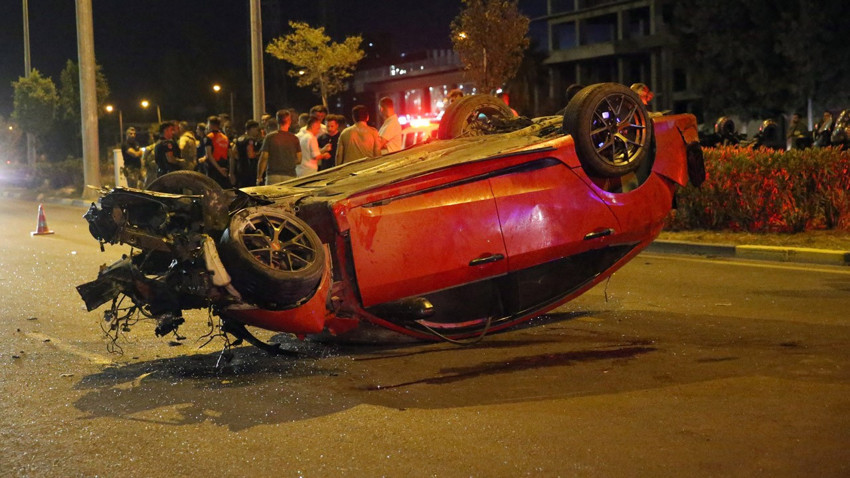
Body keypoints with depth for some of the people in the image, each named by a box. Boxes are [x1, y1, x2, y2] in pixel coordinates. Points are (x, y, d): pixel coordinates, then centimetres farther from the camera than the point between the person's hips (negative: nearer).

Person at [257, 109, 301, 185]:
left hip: (273, 176, -1)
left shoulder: (270, 137, -2)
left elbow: (263, 158, -3)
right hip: (290, 176, 1)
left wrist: (259, 177, 4)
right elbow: (299, 159, 5)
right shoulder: (294, 139, 3)